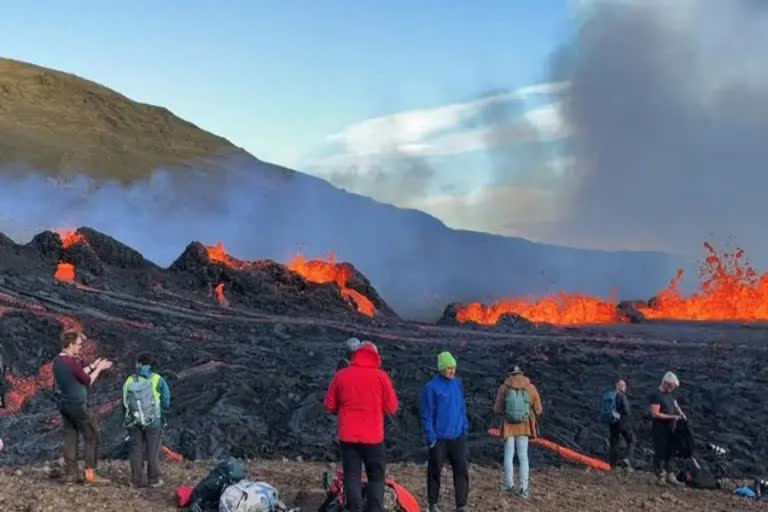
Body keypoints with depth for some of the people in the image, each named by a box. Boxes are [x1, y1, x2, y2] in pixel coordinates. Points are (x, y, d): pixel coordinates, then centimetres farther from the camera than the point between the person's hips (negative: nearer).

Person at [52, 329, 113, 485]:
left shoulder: (57, 361, 6)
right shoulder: (72, 362, -21)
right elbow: (87, 381, -10)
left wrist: (92, 366, 16)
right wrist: (99, 369, 2)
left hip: (64, 405, 8)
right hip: (77, 406, -8)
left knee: (70, 438, 12)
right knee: (92, 437, 0)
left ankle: (70, 473, 13)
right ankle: (90, 473, -1)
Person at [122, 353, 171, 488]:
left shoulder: (129, 381, 2)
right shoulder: (157, 380, -4)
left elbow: (124, 402, 5)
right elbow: (166, 401, -2)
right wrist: (161, 414, 14)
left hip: (134, 421, 2)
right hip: (153, 421, -2)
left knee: (136, 450, 9)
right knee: (153, 451, 6)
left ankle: (136, 480, 11)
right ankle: (154, 480, 9)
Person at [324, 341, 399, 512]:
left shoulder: (341, 375, 1)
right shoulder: (380, 376, -5)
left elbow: (329, 406, 6)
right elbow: (392, 407, -2)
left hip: (348, 435, 2)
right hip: (373, 436, -1)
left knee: (352, 476, 7)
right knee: (376, 477, 10)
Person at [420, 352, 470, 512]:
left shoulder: (458, 384, 6)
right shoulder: (431, 387, -11)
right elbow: (426, 414, -10)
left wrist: (465, 426, 10)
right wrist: (431, 436, -12)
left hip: (458, 436, 4)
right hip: (439, 437, -4)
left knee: (461, 470, -2)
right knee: (435, 471, 8)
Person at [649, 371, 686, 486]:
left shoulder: (670, 394, 10)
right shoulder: (656, 395, -16)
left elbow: (675, 405, 22)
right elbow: (655, 414, -20)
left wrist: (680, 413, 0)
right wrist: (672, 417, -20)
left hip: (671, 429, 8)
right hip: (660, 430, -8)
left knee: (669, 453, 13)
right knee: (660, 454, -1)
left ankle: (670, 476, 20)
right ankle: (660, 477, 7)